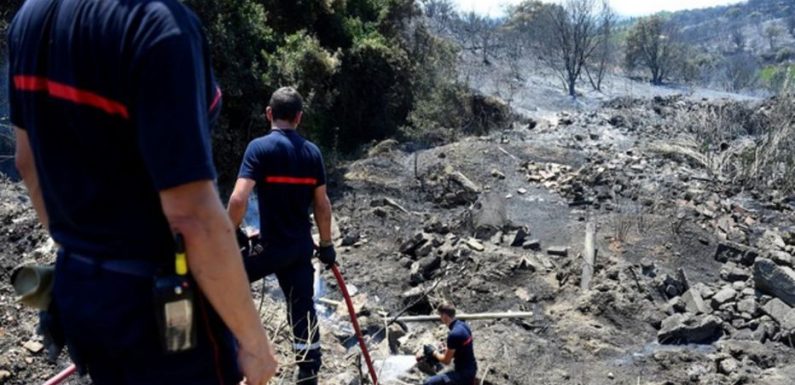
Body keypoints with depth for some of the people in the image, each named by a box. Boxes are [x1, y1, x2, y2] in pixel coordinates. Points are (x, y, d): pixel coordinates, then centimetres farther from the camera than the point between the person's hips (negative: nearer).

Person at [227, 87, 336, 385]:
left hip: (271, 247, -4)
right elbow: (322, 204, 8)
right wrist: (326, 244, 17)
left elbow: (238, 199, -19)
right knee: (303, 311, 10)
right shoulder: (312, 151, 4)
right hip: (301, 246, 5)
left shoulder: (259, 147, -10)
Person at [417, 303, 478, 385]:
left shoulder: (454, 334, -25)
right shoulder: (463, 325, 1)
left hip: (463, 373, -9)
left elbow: (446, 361, -15)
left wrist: (433, 352, 0)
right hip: (471, 368, 9)